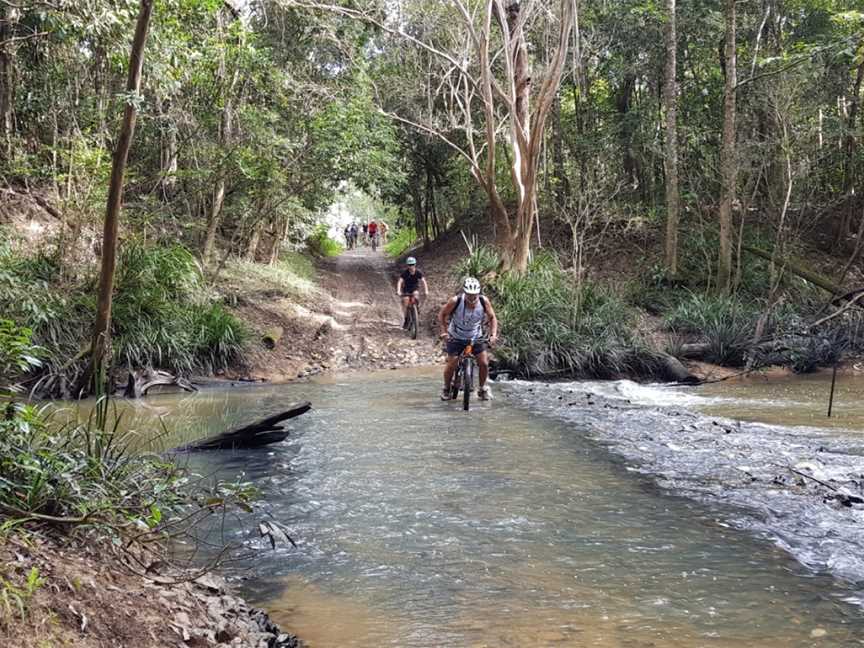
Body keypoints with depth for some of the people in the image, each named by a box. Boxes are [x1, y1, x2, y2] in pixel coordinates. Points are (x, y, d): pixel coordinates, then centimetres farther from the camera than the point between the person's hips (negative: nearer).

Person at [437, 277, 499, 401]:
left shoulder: (484, 302, -22)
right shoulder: (455, 301, -28)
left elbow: (492, 318, -7)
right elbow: (442, 314, -12)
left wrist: (493, 334, -19)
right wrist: (444, 331, -21)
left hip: (475, 337, 2)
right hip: (456, 337, -2)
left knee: (484, 363, -5)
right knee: (451, 364, -4)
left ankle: (483, 389, 18)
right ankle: (446, 388, 22)